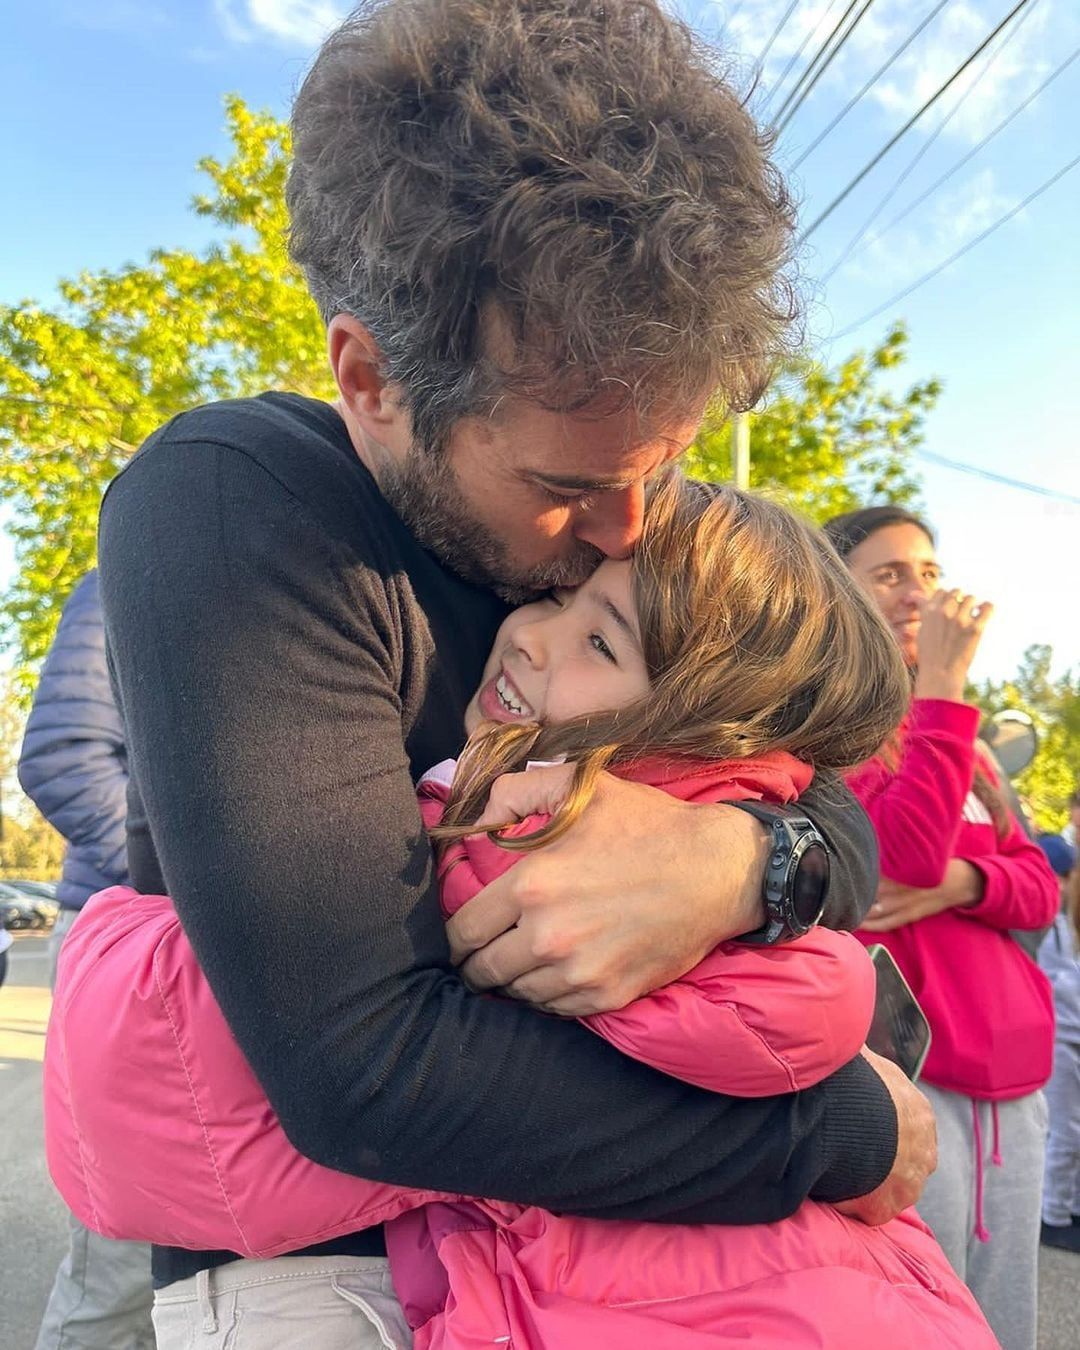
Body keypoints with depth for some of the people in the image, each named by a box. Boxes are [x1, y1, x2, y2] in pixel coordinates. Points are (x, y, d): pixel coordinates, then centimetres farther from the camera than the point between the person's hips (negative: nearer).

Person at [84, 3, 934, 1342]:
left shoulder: (622, 537, -7)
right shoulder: (218, 513, -25)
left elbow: (841, 826, -8)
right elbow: (362, 1071, -31)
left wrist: (741, 867, -31)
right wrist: (844, 1126, -23)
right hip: (316, 1239, -4)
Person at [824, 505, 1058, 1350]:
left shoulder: (947, 729, 15)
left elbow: (1041, 889, 11)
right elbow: (907, 855, -21)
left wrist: (963, 881, -11)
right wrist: (943, 684, -17)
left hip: (1008, 1072, 7)